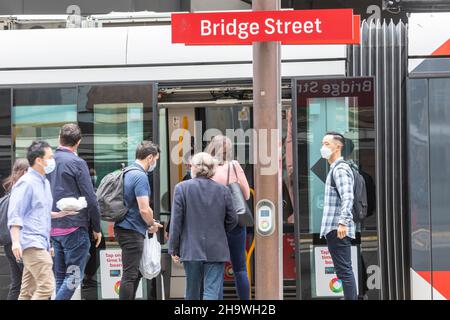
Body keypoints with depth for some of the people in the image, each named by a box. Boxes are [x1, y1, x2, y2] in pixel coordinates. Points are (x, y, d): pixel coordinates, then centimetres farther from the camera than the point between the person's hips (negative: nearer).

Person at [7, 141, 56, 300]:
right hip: (32, 243, -9)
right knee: (46, 286, -17)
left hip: (41, 244, 9)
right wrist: (16, 241, -24)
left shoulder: (45, 183, 19)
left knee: (28, 291, 9)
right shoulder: (26, 183, -10)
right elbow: (14, 215, -16)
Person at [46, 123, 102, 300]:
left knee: (60, 277, 12)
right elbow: (90, 199, -10)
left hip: (53, 228, 6)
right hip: (74, 226, -6)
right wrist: (97, 228, 0)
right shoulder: (77, 163, -9)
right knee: (74, 275, -3)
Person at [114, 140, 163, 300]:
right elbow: (144, 209, -23)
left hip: (125, 228, 10)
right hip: (132, 231, -10)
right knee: (130, 275, -5)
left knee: (136, 273, 18)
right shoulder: (140, 176, -18)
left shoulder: (128, 172, 13)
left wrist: (150, 222, 20)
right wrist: (152, 224, -4)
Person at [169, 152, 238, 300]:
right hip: (217, 250, 0)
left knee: (192, 290, 15)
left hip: (191, 249, 0)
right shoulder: (223, 190, 0)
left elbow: (176, 221, -4)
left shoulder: (182, 188, -5)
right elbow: (232, 220, 6)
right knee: (212, 291, -3)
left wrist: (174, 249, 3)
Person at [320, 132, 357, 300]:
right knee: (344, 270, 13)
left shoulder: (340, 169, -11)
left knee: (344, 271, -11)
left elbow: (347, 198, -23)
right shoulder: (335, 168, 21)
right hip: (334, 229, 10)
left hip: (337, 229, -10)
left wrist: (343, 222, -31)